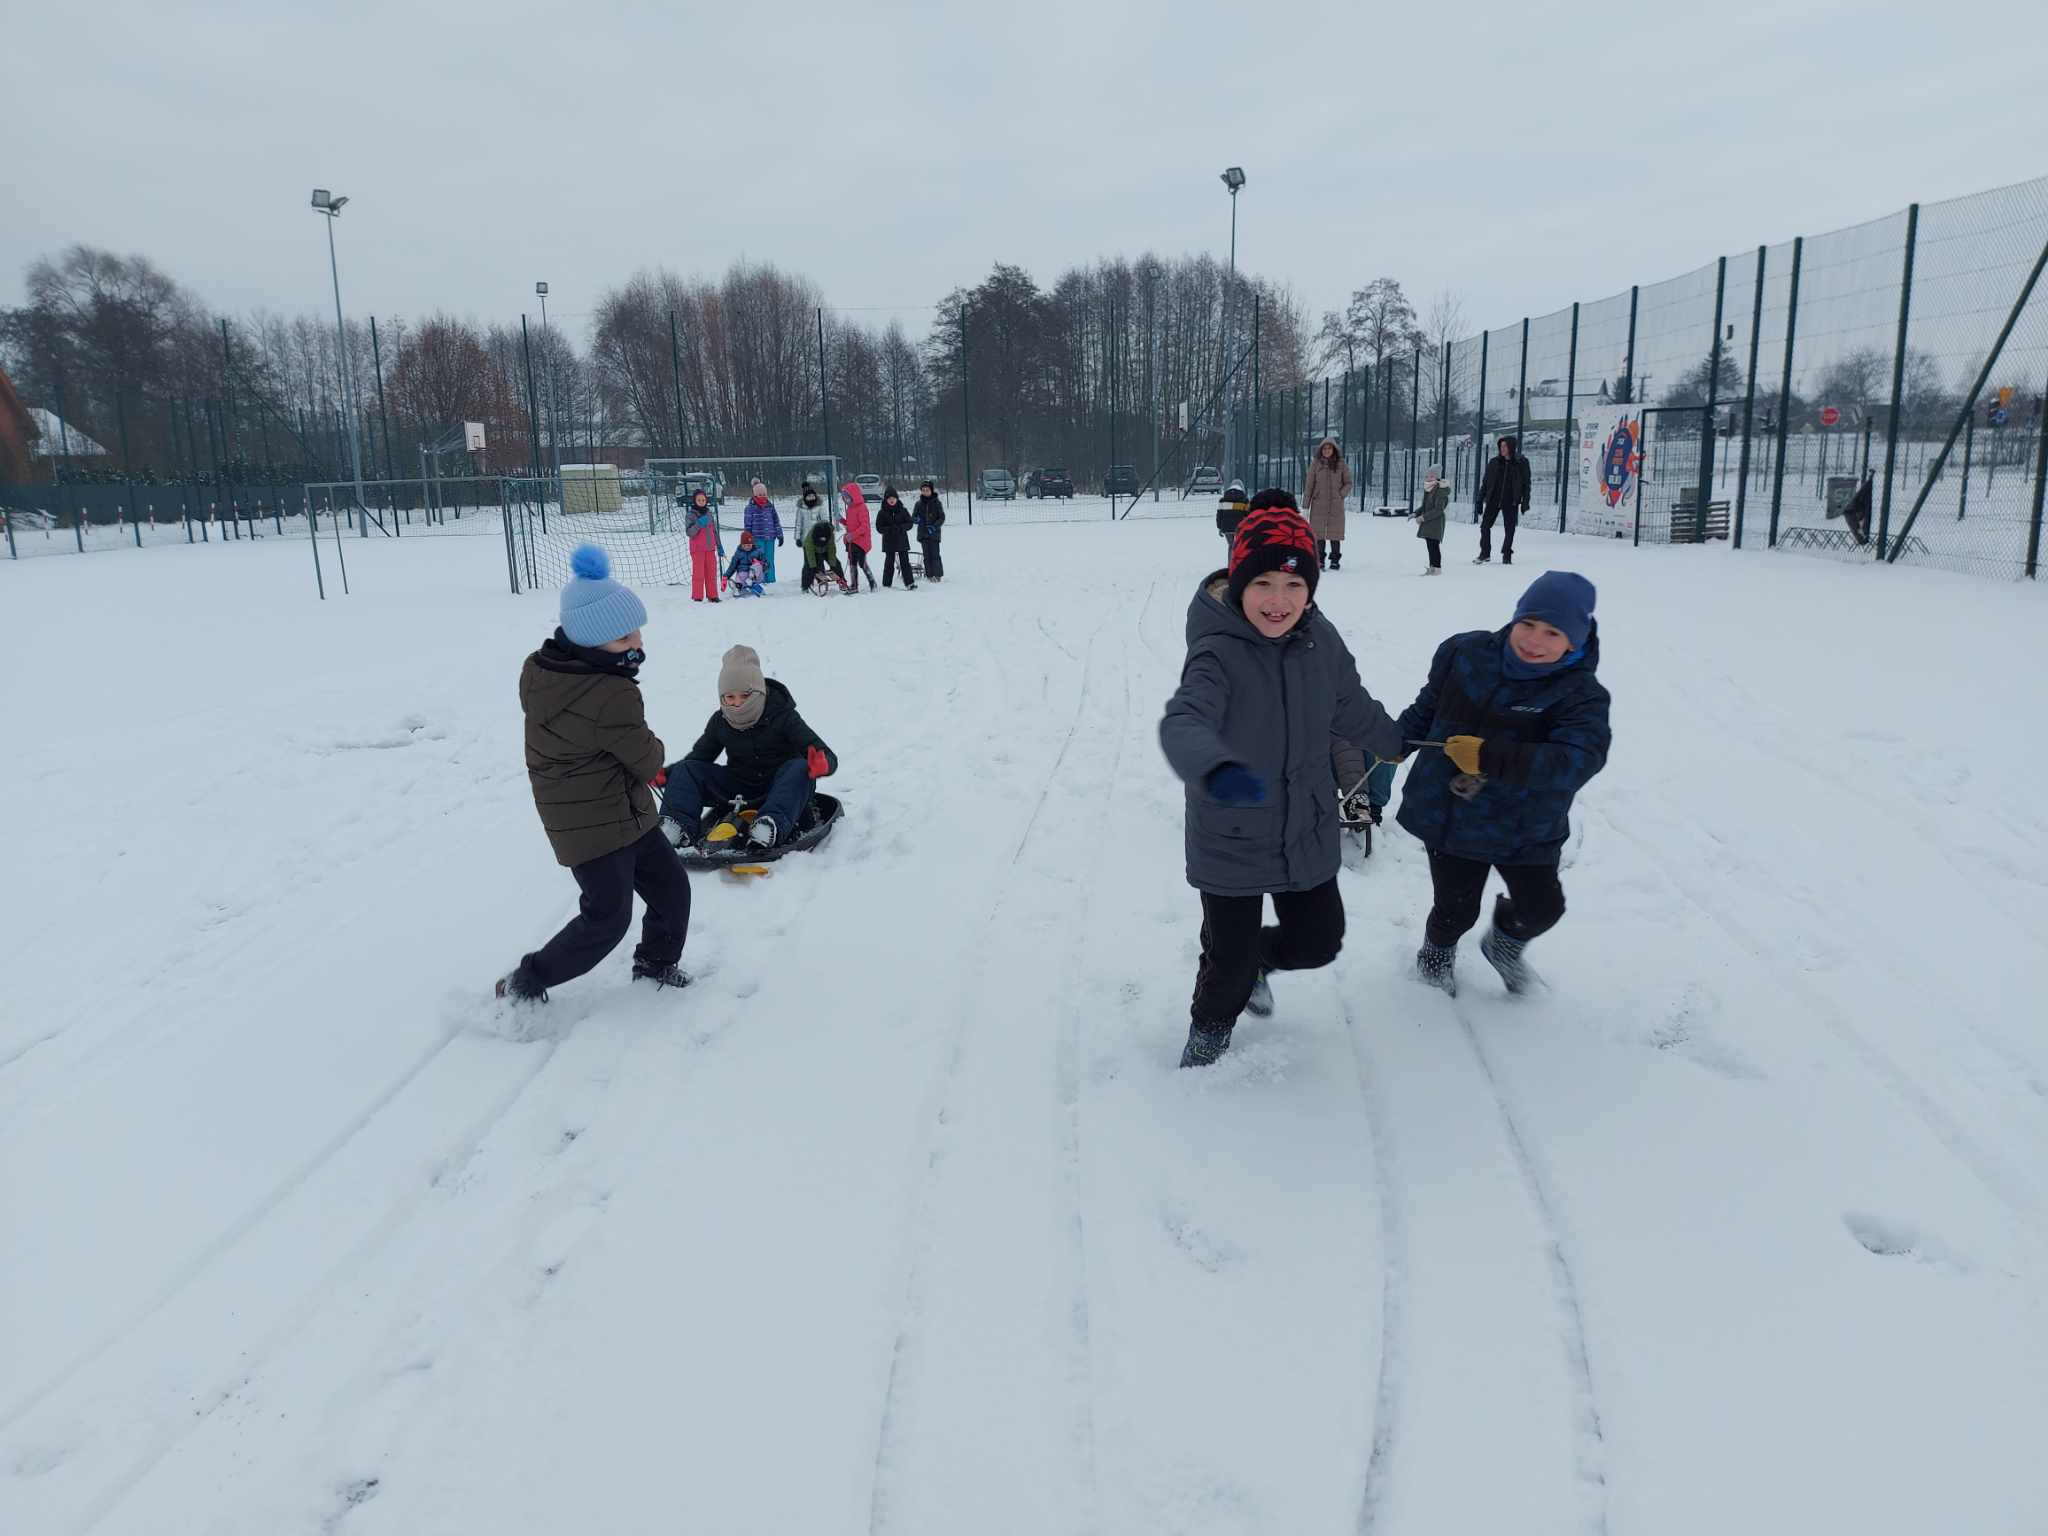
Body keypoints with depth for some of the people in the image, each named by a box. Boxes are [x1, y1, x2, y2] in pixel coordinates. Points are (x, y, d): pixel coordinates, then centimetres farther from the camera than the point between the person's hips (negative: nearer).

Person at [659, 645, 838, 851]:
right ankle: (678, 828, -33)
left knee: (799, 768, -35)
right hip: (739, 791, 4)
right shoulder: (719, 722, -3)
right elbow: (699, 756, 10)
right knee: (685, 770, -10)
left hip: (780, 788, -4)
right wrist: (664, 775, -9)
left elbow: (828, 757, -22)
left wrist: (822, 764, -47)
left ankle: (770, 826, -55)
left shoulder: (782, 717, -15)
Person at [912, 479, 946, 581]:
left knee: (935, 554, -7)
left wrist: (934, 526, -16)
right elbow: (913, 517, 12)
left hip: (934, 533, -3)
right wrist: (916, 519, -12)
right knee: (927, 555, 4)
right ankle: (929, 575, 9)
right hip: (923, 533, 3)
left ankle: (938, 575, 0)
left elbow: (942, 517, -1)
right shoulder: (919, 504, 8)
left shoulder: (937, 503, -1)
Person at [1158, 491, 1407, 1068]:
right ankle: (1210, 1028, 41)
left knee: (1319, 940, 17)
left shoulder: (1322, 642, -7)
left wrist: (1402, 744, 29)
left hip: (1307, 833, 5)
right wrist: (1216, 769, -65)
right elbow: (1184, 722, -44)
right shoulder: (1218, 653, -25)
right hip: (1231, 843, -5)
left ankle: (1255, 960, 50)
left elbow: (1353, 710, 12)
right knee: (1230, 962, 7)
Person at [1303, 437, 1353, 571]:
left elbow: (1348, 483, 8)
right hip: (1319, 505, 0)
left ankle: (1335, 560, 10)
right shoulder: (1316, 465, 2)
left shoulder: (1341, 465, 2)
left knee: (1335, 532, 2)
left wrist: (1340, 494, -9)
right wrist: (1305, 506, 1)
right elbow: (1309, 486, 4)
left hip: (1336, 505, 0)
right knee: (1318, 532, 1)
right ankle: (1319, 560, 9)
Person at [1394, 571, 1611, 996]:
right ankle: (1437, 949, 44)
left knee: (1542, 907, 3)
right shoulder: (1465, 653, -8)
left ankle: (1506, 940, 40)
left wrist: (1490, 757, -41)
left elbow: (1577, 761, -34)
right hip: (1448, 814, 1)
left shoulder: (1580, 695, -17)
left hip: (1526, 828, -1)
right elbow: (1427, 707, 11)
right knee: (1457, 909, 7)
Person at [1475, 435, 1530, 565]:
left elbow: (1526, 484, 3)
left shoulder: (1522, 463, 0)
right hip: (1493, 500, 2)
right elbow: (1485, 483, 7)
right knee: (1485, 526, -3)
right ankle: (1485, 554, 7)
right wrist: (1480, 501, 4)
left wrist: (1525, 502, -4)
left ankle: (1507, 556, 15)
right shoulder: (1494, 462, 4)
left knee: (1509, 529, 3)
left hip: (1511, 502, -2)